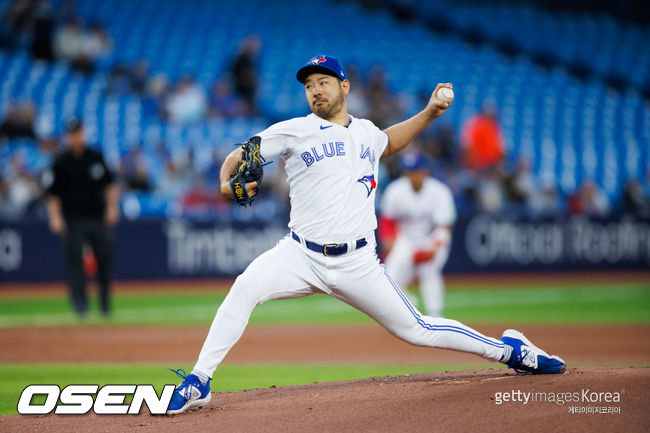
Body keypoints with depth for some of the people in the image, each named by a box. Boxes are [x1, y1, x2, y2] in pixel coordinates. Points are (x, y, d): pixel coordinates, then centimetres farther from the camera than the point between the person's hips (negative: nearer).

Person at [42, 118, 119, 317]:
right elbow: (52, 193, 1)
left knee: (105, 256, 2)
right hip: (73, 220, -3)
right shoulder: (61, 163, 0)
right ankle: (79, 301, -7)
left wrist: (112, 207, 4)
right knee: (74, 258, -11)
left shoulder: (96, 157, 8)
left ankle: (104, 301, 18)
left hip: (98, 218, 3)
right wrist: (55, 216, -11)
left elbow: (109, 185, 15)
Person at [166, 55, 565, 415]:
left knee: (417, 331, 3)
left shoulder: (366, 132, 14)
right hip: (302, 255, -2)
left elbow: (388, 142, 38)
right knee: (246, 287, -29)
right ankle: (199, 383, -23)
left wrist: (430, 113, 26)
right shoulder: (294, 131, 2)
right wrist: (227, 182, -22)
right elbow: (240, 155, 1)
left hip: (357, 263, 2)